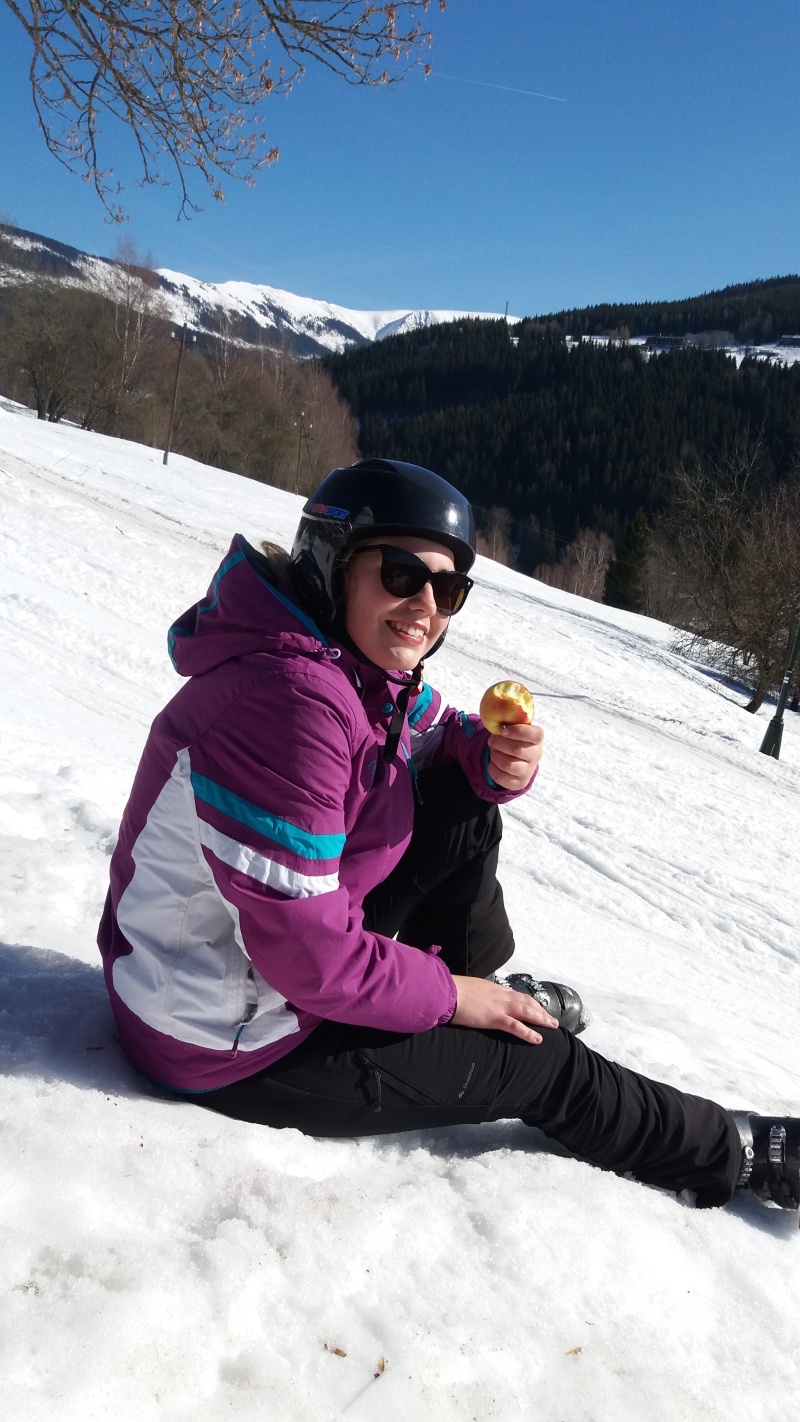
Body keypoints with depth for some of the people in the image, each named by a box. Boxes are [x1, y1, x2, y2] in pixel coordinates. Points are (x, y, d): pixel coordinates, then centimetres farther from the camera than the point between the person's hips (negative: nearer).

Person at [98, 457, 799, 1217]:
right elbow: (305, 955, -30)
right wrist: (446, 995, -13)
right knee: (546, 1067, 3)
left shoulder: (370, 670, -3)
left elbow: (441, 739, 11)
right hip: (231, 1043, -8)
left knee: (470, 818, 0)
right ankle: (737, 1154, 27)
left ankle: (493, 995, 24)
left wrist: (501, 759, -14)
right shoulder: (289, 703, -31)